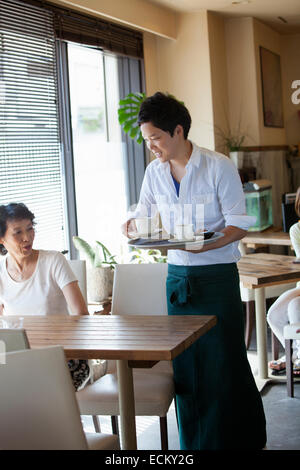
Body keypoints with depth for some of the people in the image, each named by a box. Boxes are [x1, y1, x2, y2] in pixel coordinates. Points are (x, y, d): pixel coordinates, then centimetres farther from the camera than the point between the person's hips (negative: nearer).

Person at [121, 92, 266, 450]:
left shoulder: (219, 167, -10)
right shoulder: (154, 172, 6)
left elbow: (239, 224, -10)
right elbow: (143, 213, 16)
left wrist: (206, 244, -27)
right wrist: (131, 224, -7)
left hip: (217, 275, -5)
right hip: (177, 275, 5)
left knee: (225, 363, -1)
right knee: (184, 365, 10)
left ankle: (243, 439, 16)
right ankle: (193, 442, 24)